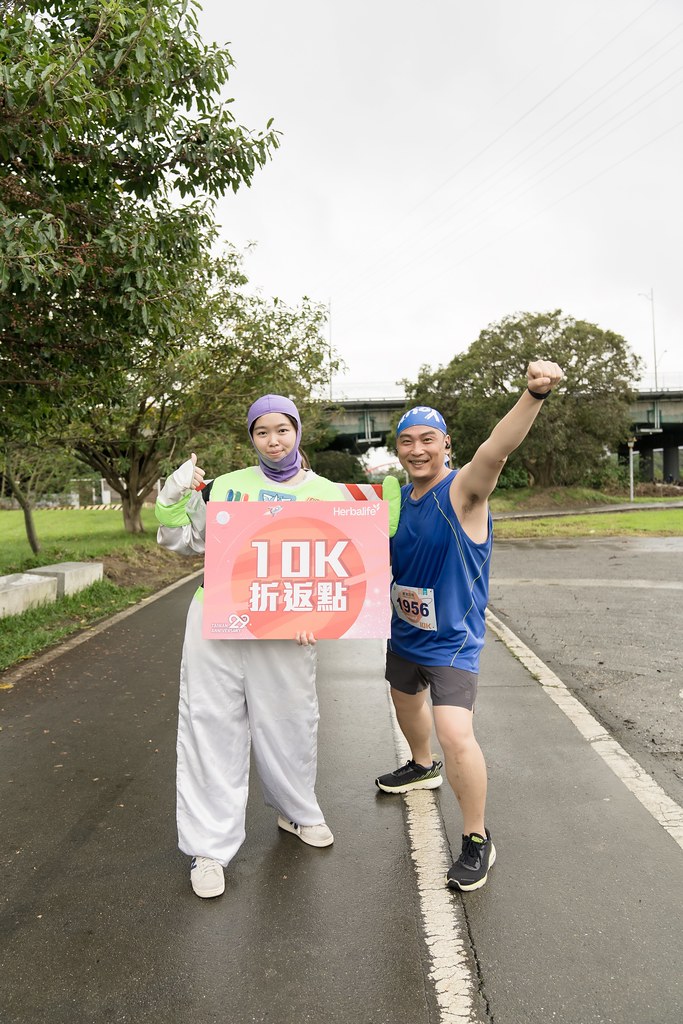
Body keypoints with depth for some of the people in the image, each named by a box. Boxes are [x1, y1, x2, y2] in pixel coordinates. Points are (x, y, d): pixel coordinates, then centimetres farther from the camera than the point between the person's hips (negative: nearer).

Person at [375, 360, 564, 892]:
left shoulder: (462, 491, -21)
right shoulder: (399, 497, -1)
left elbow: (496, 449, -43)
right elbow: (385, 556, 13)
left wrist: (535, 394, -59)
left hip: (451, 639, -7)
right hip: (404, 631, 8)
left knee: (455, 733, -18)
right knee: (407, 702, 28)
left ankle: (478, 842, 6)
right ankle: (423, 767, 60)